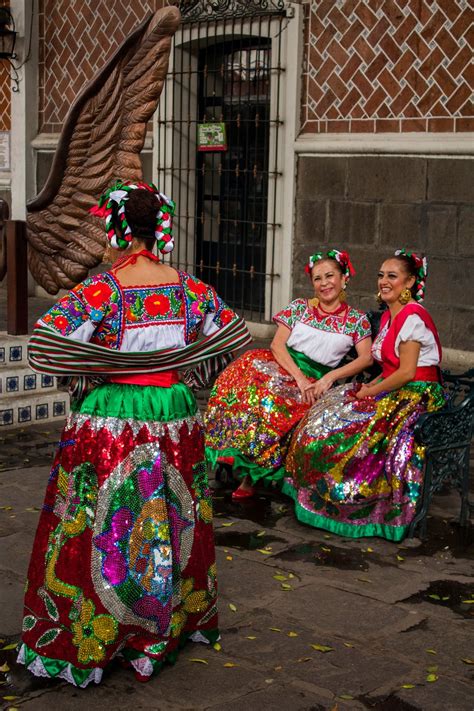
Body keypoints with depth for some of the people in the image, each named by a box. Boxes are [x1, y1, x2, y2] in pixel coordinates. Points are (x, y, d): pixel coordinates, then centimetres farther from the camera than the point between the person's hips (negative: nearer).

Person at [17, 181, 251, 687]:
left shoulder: (101, 290, -15)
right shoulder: (188, 287, -1)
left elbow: (43, 345, -22)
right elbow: (234, 335, 9)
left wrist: (89, 373, -5)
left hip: (110, 425, -4)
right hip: (175, 419, 4)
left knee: (101, 528, 7)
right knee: (172, 522, 17)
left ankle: (85, 641, 18)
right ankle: (175, 624, 32)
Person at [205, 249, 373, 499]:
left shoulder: (356, 319, 9)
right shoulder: (299, 307, 10)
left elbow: (366, 358, 0)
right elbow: (277, 344, 1)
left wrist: (331, 377, -14)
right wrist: (299, 377, -14)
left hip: (314, 381, -2)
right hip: (282, 367, 2)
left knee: (273, 398, -33)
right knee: (249, 375, -30)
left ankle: (251, 474, -18)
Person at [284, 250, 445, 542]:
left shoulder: (412, 317, -16)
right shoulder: (390, 315, 13)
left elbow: (406, 372, -20)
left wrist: (369, 392, -12)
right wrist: (371, 386, 1)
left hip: (415, 397, -10)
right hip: (396, 390, 10)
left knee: (344, 427, -19)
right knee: (326, 412, 3)